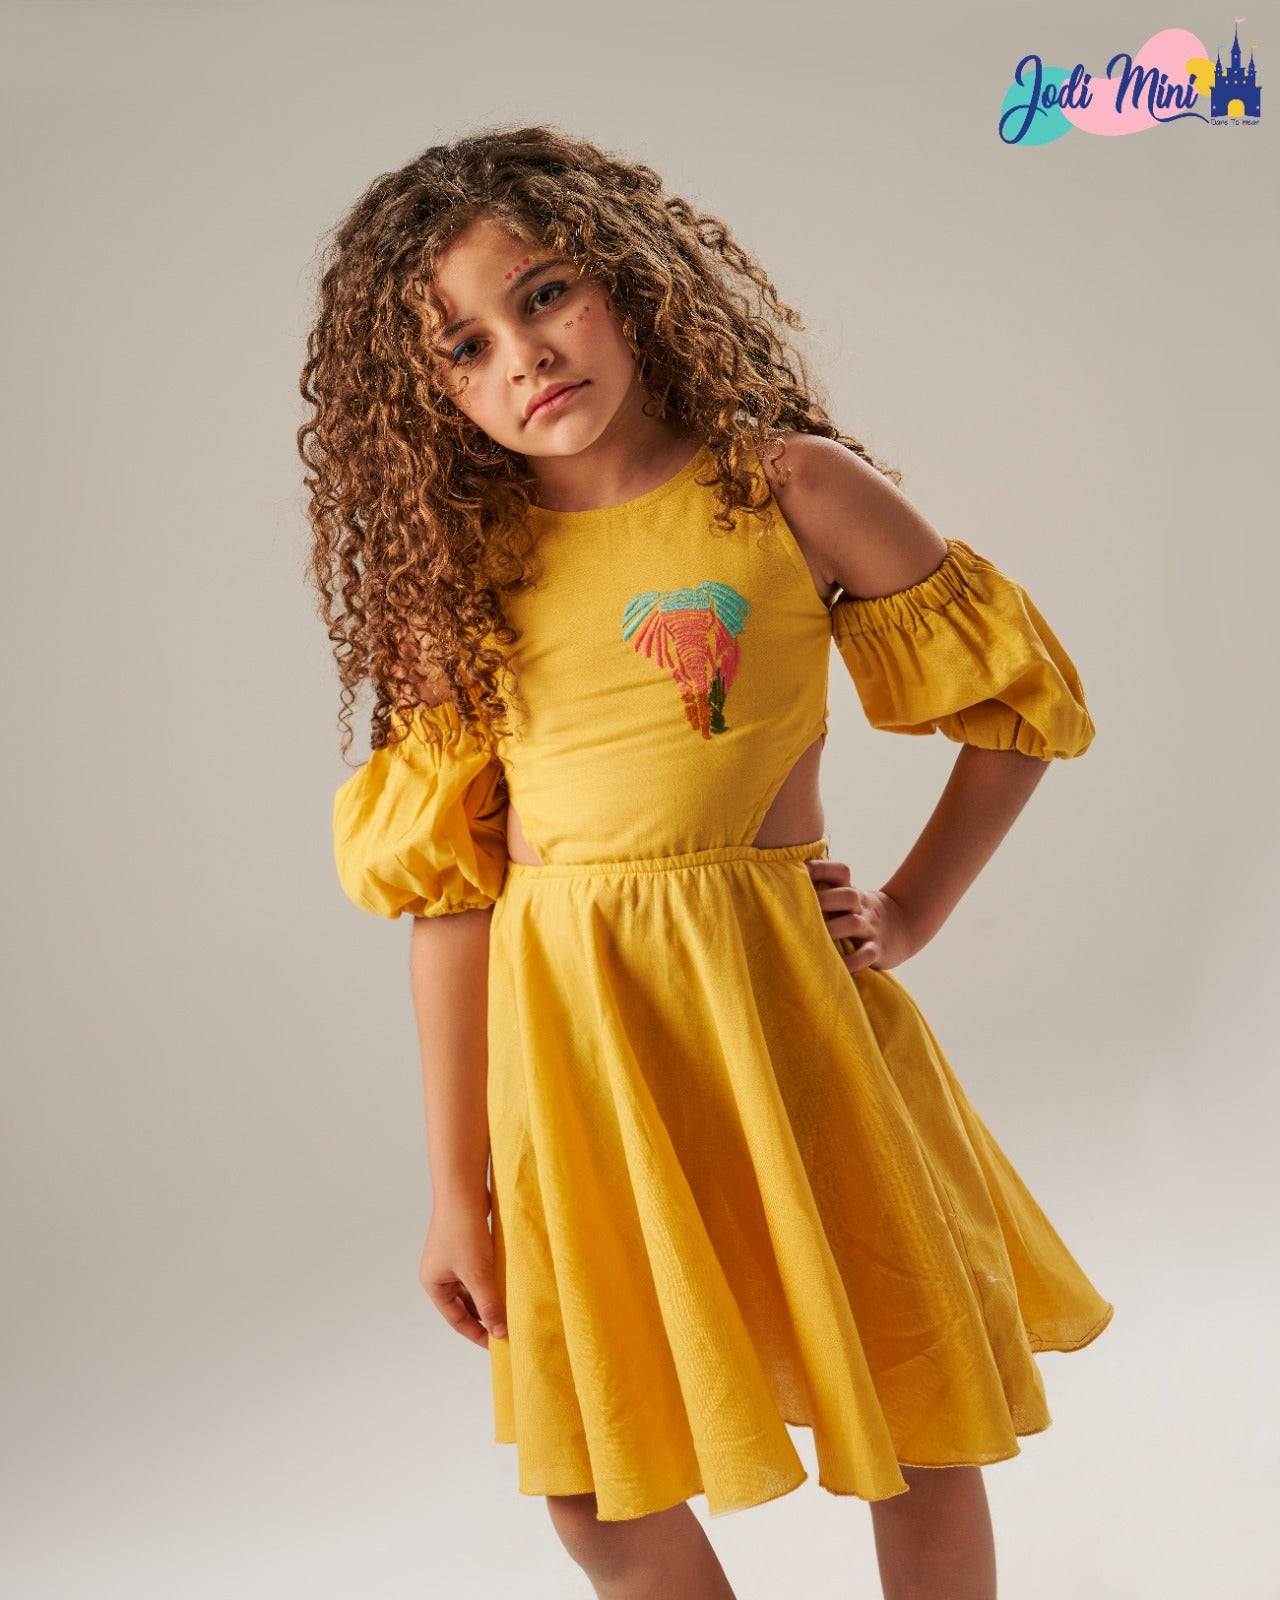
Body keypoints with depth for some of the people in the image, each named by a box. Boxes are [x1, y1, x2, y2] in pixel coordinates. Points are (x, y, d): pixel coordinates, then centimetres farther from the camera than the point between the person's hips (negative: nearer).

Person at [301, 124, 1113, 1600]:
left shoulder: (792, 488, -4)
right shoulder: (458, 570, 2)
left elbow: (1021, 701, 6)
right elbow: (448, 885, 1)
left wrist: (912, 911, -2)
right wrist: (457, 1187, 2)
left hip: (775, 992, -2)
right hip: (562, 1031, 2)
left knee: (915, 1429, 9)